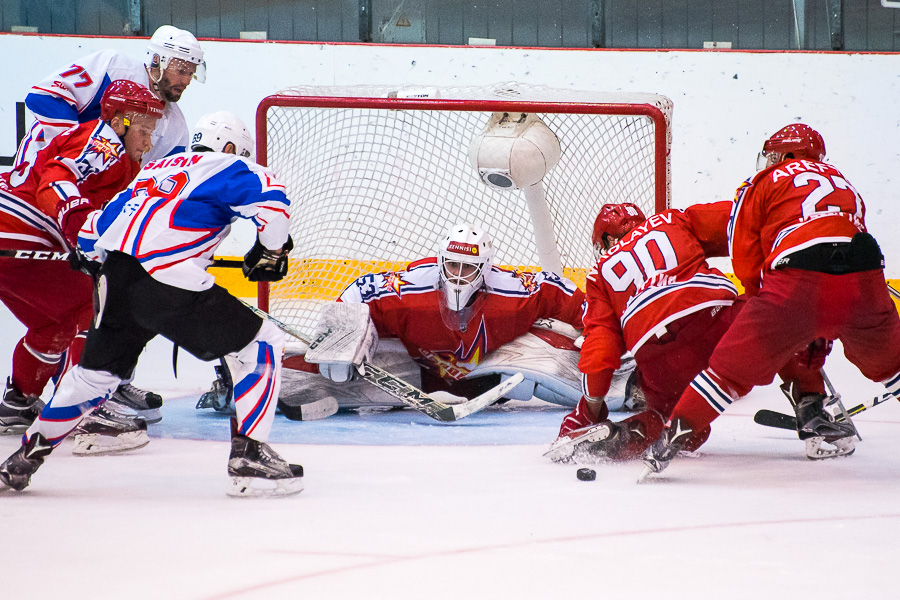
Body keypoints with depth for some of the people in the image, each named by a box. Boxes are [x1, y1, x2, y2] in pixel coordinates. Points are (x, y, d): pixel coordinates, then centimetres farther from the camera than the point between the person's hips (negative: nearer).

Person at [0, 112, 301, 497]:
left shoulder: (154, 169, 31)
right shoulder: (229, 168, 11)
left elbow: (90, 233, 32)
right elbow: (269, 197, -10)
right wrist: (271, 250, 6)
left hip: (113, 278, 7)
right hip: (169, 282, -7)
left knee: (96, 373, 26)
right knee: (260, 345, 2)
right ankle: (249, 458, -7)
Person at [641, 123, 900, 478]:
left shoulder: (765, 183, 19)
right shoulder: (844, 185, 34)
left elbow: (744, 254, 11)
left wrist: (762, 298, 27)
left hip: (799, 278, -4)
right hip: (864, 281, 4)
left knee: (735, 364, 3)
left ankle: (674, 435, -1)